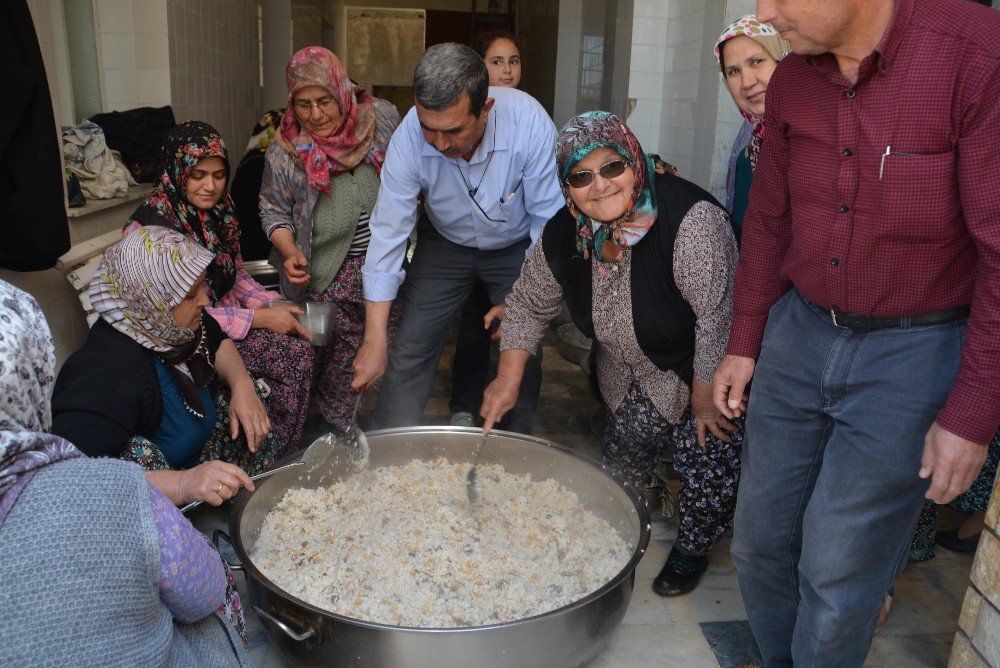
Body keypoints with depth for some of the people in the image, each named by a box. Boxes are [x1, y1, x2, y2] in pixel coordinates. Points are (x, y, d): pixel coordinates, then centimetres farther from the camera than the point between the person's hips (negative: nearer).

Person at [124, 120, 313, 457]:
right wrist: (259, 319, -23)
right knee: (295, 356, -19)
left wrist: (276, 305, -6)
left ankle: (285, 450, 3)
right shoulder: (153, 224, -20)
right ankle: (279, 457, -1)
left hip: (225, 312, 7)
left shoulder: (217, 208, 2)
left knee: (302, 343, -12)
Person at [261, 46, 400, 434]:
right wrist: (290, 253, -17)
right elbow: (274, 212, 1)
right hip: (326, 274, -2)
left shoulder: (382, 118, -7)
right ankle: (341, 431, 29)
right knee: (339, 355, 4)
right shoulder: (284, 152, -12)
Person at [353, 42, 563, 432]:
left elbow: (549, 218, -22)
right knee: (409, 351, -3)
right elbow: (388, 231, -26)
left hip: (517, 246, -1)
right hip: (445, 244, 1)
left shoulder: (529, 123, -33)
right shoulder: (409, 137, -28)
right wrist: (374, 337, -27)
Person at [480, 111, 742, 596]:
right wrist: (508, 380, -7)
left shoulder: (689, 218, -34)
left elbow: (717, 318, -30)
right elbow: (528, 305, 0)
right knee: (621, 466, 17)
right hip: (630, 377, 6)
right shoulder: (564, 235, -13)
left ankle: (692, 549, 29)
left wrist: (705, 397, -22)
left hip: (700, 371, -5)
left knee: (708, 461, -2)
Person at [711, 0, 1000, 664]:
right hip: (798, 335, 5)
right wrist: (744, 343, 10)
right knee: (760, 541, 15)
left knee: (836, 572, 3)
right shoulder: (792, 80, -1)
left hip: (913, 354, -5)